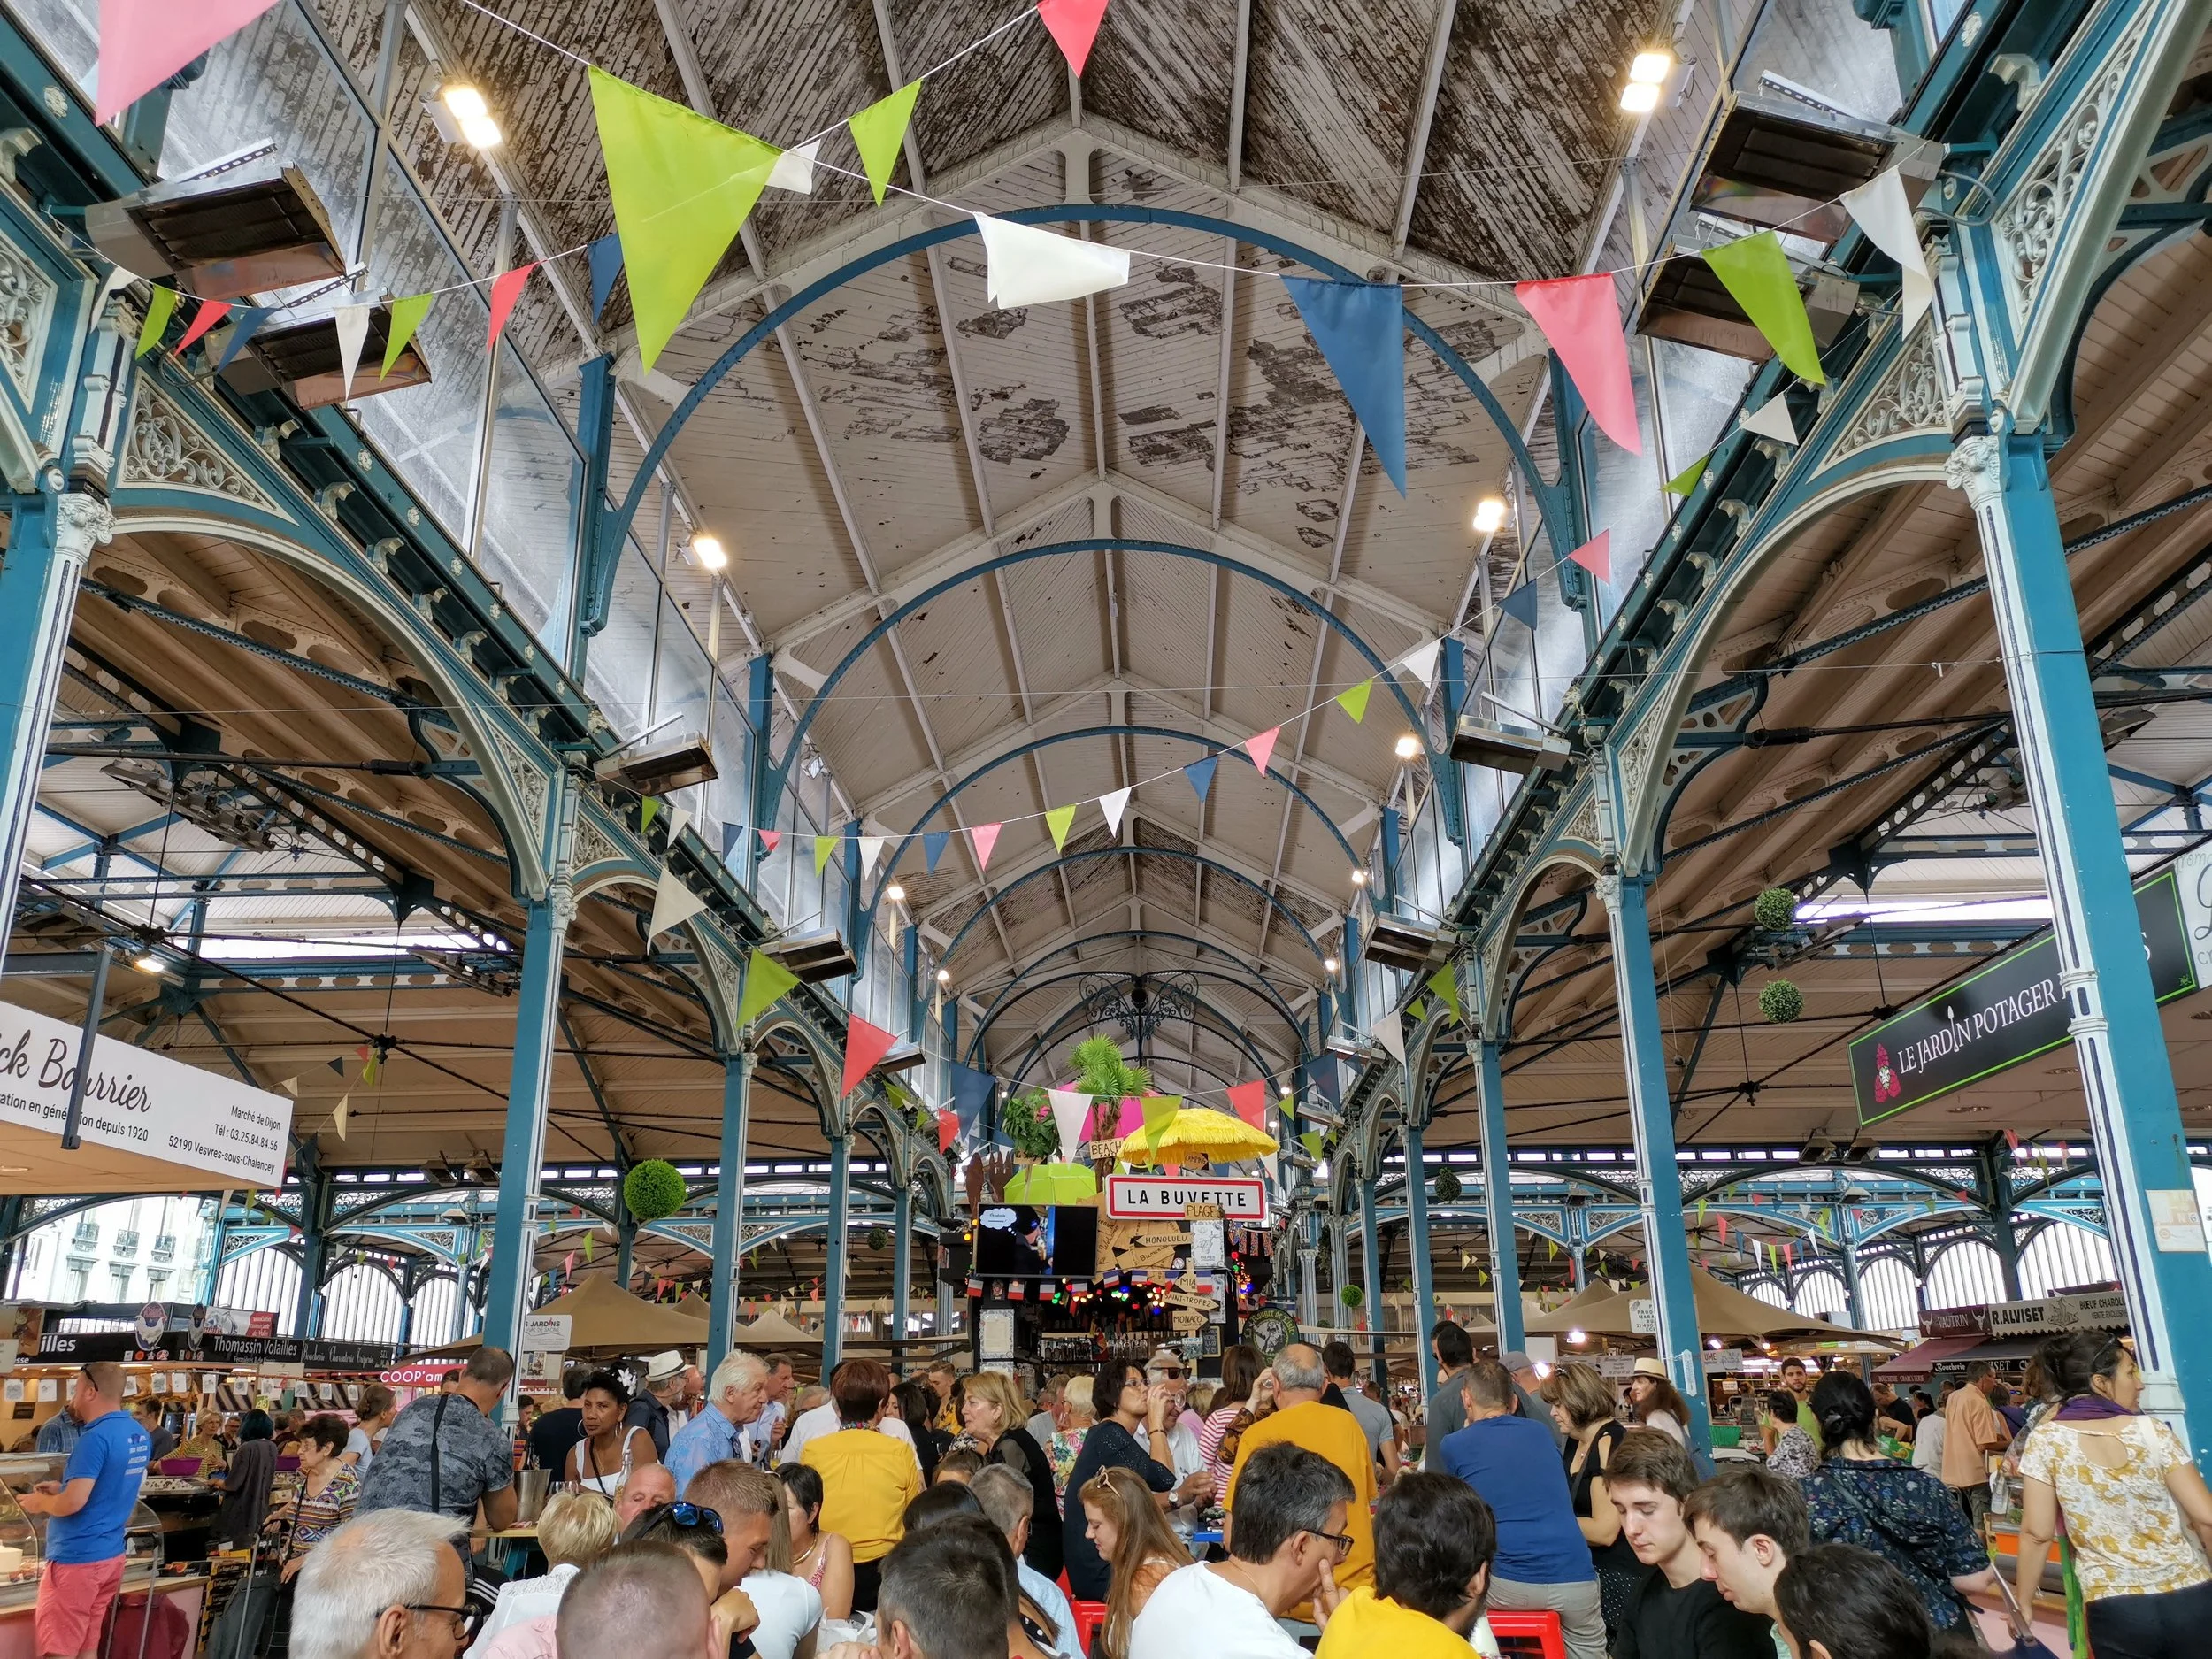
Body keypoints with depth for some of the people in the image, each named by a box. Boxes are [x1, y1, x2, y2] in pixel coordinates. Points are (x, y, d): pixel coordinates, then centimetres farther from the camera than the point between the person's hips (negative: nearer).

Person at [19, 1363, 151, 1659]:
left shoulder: (96, 1437, -20)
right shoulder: (139, 1434, 8)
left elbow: (73, 1503, -23)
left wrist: (40, 1503, -4)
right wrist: (61, 1489, 17)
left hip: (76, 1558, -8)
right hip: (110, 1555, 8)